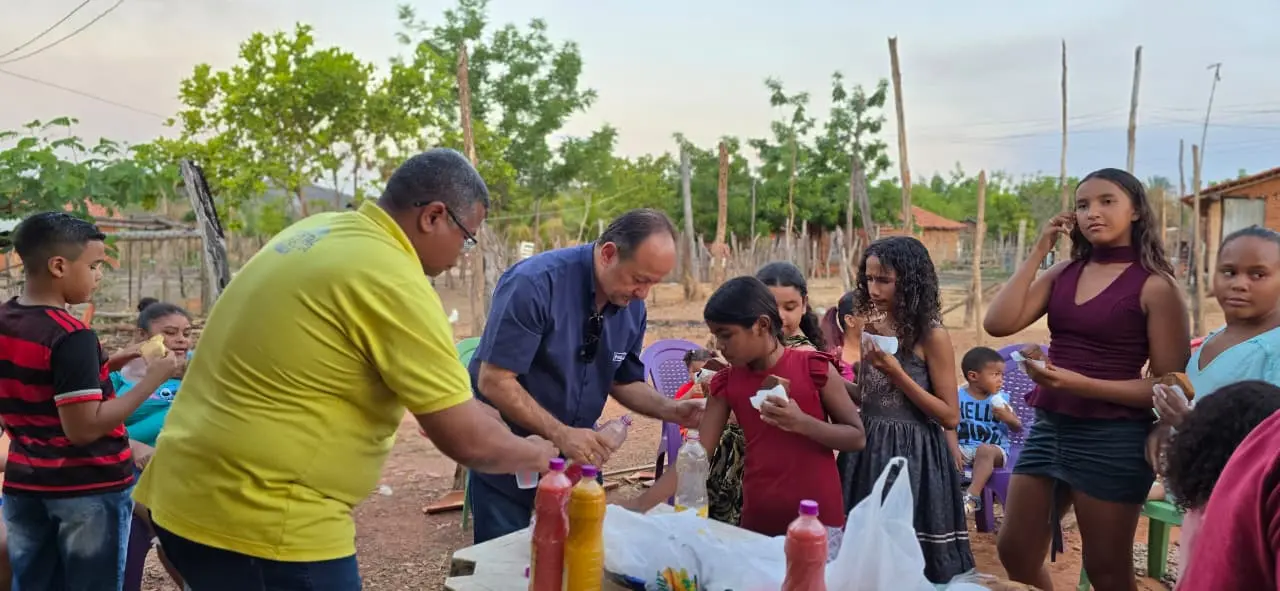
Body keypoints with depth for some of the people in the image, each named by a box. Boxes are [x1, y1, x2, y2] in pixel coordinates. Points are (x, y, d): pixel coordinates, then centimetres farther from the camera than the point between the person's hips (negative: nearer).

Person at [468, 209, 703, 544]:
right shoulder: (535, 283, -24)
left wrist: (670, 410, -8)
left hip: (578, 454, 6)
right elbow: (494, 383, -25)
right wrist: (560, 434, -30)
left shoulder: (633, 307, -4)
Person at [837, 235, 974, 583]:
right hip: (869, 449, 6)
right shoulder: (872, 328, 4)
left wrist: (897, 374, -20)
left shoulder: (931, 335, -13)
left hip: (911, 455, -6)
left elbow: (950, 417, -13)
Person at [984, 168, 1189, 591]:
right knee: (1014, 554, 14)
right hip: (1049, 427, 6)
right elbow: (998, 323, -7)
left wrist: (1081, 384, -22)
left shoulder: (1154, 286, -9)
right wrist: (1038, 252, -4)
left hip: (1114, 439, -5)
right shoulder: (1063, 274, 6)